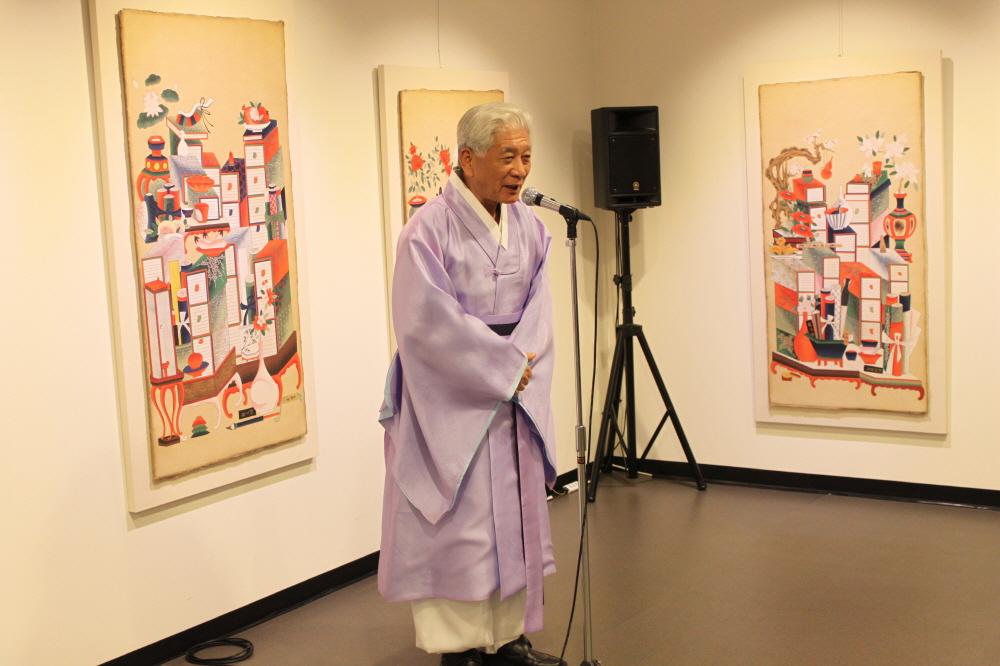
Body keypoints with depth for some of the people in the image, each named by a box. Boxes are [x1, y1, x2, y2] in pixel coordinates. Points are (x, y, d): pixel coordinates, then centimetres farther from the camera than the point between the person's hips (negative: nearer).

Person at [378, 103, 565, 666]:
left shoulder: (531, 228, 7)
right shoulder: (429, 230, -13)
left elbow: (538, 313, 6)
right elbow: (427, 322, -18)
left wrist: (518, 363, -12)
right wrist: (502, 366, -15)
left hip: (515, 399, 7)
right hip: (451, 401, -6)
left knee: (514, 519, 11)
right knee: (455, 523, -2)